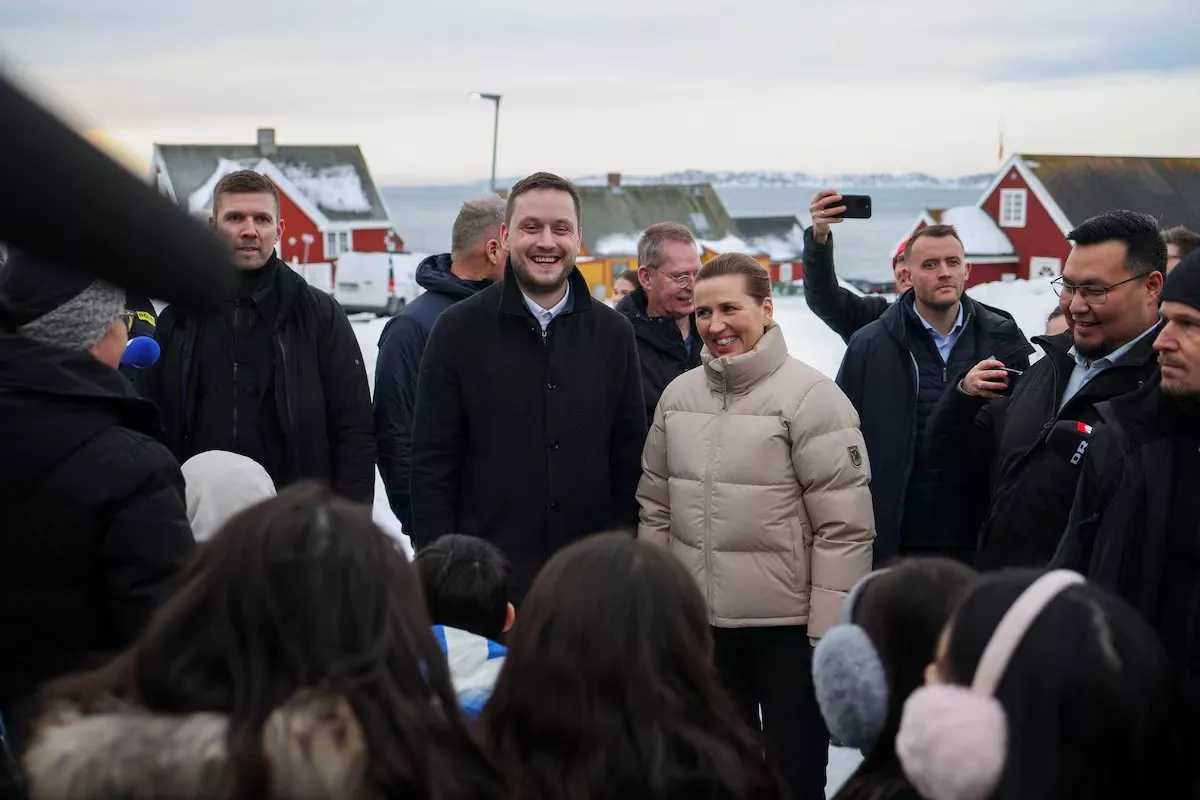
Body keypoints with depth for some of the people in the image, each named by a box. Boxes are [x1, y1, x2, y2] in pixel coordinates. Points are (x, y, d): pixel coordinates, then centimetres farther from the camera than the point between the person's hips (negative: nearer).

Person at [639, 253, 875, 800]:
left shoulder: (811, 397, -13)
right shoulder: (678, 395, 4)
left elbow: (845, 527, -14)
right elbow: (656, 509, 11)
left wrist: (829, 631, -15)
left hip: (789, 624, -5)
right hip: (700, 621, 5)